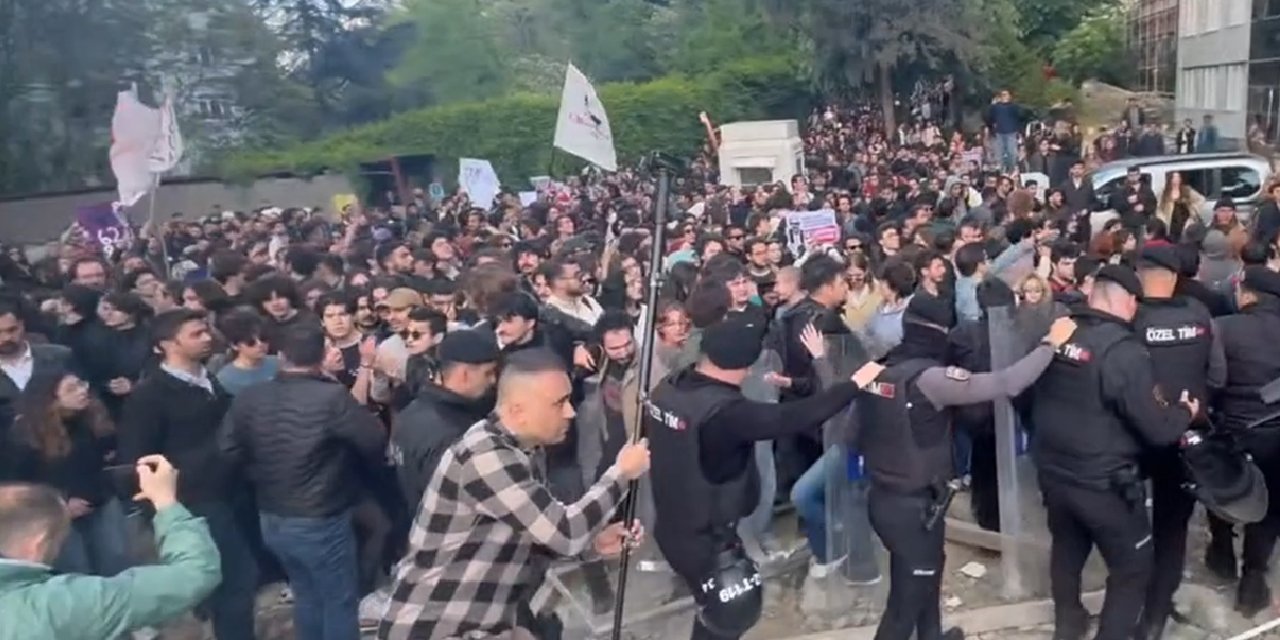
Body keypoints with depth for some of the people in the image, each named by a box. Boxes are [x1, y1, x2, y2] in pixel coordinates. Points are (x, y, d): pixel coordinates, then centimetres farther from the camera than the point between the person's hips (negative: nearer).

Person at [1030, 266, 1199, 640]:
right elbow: (1157, 429, -17)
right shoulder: (1124, 351, -22)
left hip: (1052, 472, 7)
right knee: (1132, 568, 13)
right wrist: (1185, 412, 2)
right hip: (1104, 482, -6)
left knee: (1067, 549, 27)